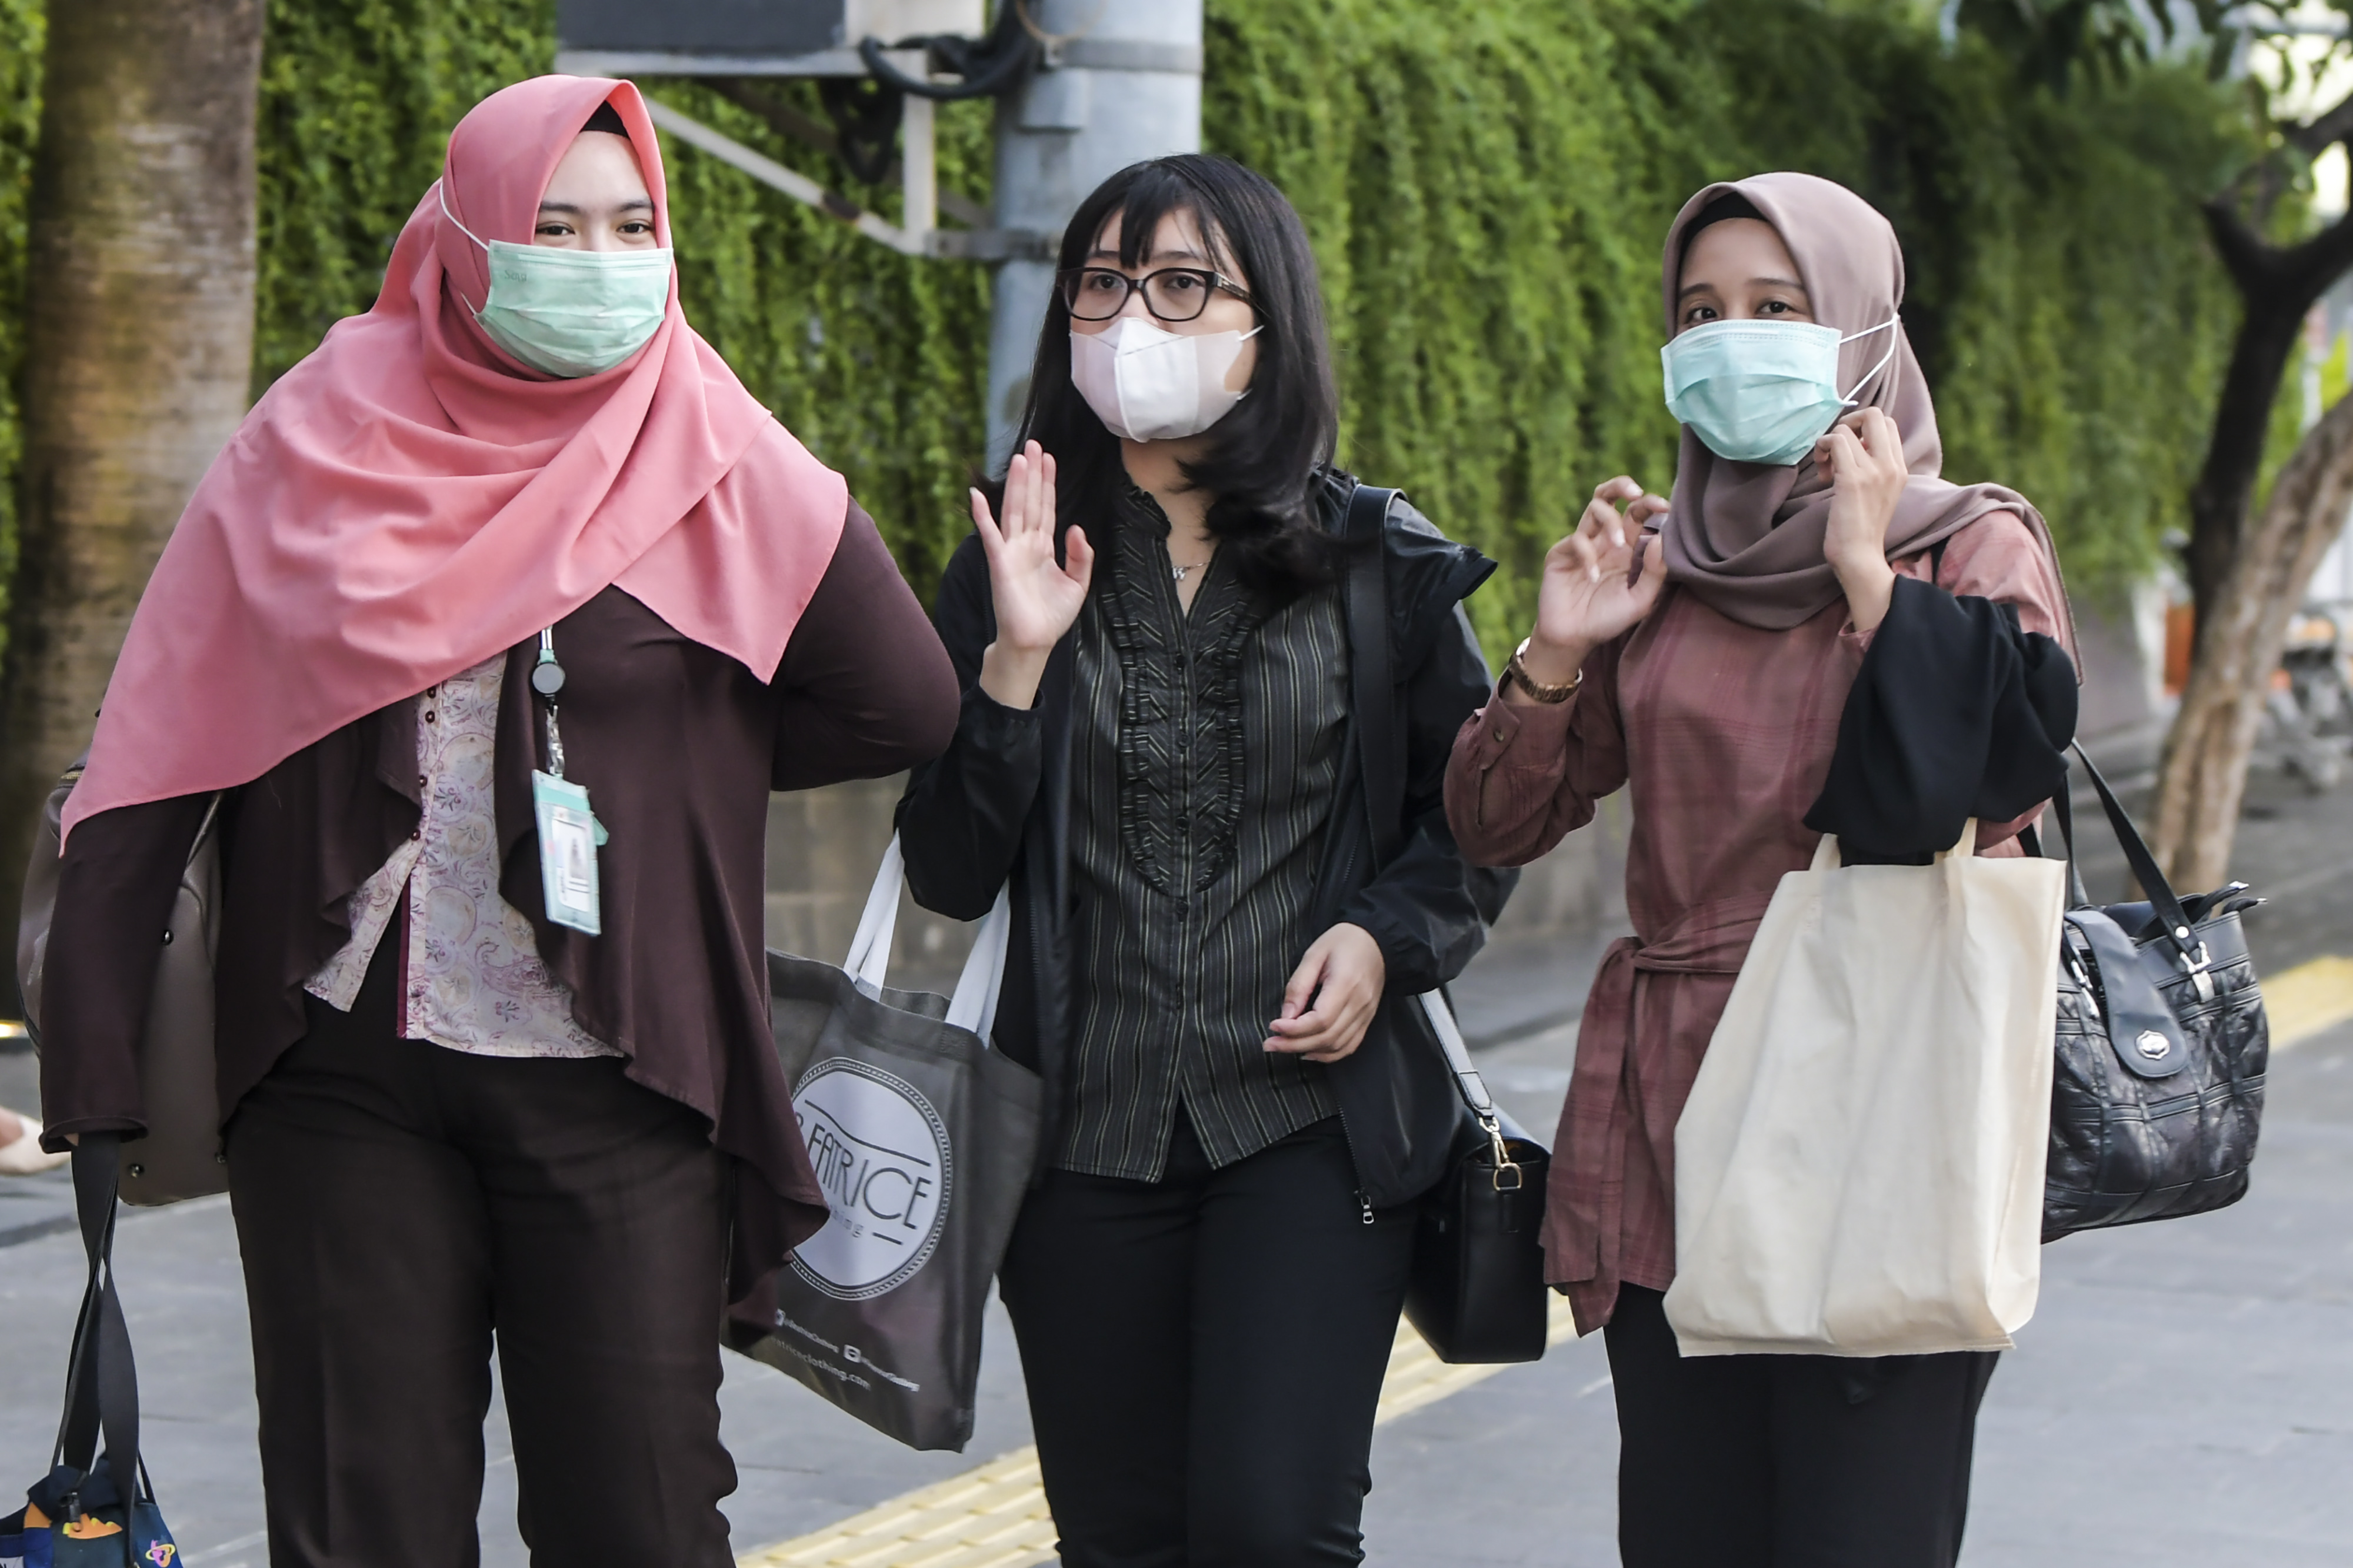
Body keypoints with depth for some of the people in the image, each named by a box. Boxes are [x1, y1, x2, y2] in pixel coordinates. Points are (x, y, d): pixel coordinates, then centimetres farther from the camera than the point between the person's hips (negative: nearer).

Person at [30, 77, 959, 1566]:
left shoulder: (712, 465, -1)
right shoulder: (321, 439, 2)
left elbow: (906, 705, 2)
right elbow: (165, 746, 0)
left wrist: (670, 755, 5)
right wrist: (94, 1058, -4)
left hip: (615, 1087, -1)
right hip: (347, 1069, 1)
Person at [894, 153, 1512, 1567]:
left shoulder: (1382, 565, 2)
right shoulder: (1015, 566, 5)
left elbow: (1480, 814, 12)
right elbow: (949, 876, -1)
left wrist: (1386, 935, -7)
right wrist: (1016, 662, -13)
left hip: (1311, 1118, -2)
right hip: (1087, 1129, 2)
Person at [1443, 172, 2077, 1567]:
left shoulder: (1971, 549, 3)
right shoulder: (1658, 568, 13)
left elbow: (2005, 764, -16)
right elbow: (1494, 828, 12)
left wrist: (1866, 575, -14)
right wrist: (1560, 652, -2)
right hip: (1669, 1132, 4)